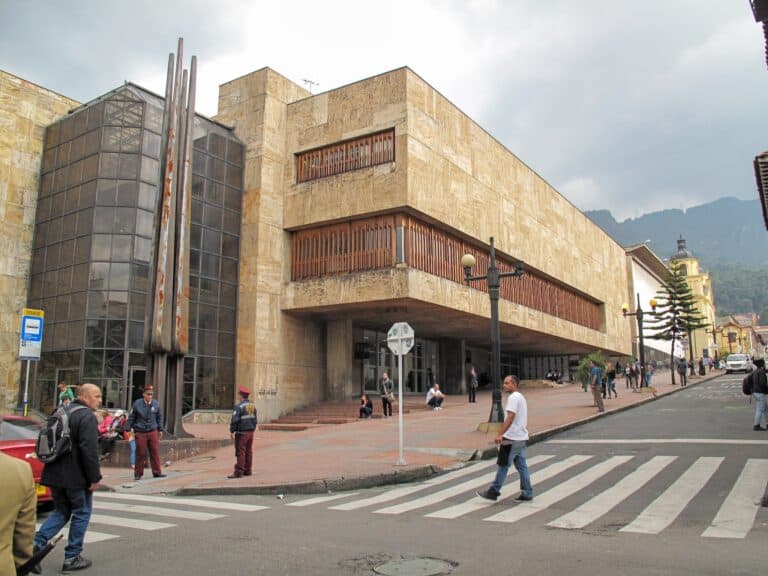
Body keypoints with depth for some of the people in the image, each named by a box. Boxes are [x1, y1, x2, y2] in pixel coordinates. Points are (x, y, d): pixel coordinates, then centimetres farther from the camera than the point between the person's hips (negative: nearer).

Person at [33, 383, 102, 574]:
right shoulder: (87, 417, -16)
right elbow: (89, 450, -23)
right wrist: (95, 477, -17)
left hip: (55, 474, 8)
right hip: (76, 476, -8)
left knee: (61, 512, 20)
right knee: (81, 513, 8)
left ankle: (36, 546, 5)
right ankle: (72, 558, 13)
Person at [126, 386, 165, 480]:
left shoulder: (156, 404, 3)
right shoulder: (137, 404, -4)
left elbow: (159, 418, 13)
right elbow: (131, 417, 3)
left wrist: (160, 430, 14)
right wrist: (128, 429, 0)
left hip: (153, 432, 2)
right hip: (140, 433, -2)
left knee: (155, 452, 1)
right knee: (140, 454, 3)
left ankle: (157, 472, 8)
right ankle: (138, 473, 16)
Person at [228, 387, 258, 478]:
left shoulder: (239, 406, -14)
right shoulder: (253, 405, 9)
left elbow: (234, 420, -18)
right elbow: (255, 419, 14)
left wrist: (232, 431, -10)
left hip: (242, 432, -7)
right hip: (250, 432, 7)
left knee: (240, 452, -5)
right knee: (248, 451, 11)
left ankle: (238, 472, -4)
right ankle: (248, 471, 16)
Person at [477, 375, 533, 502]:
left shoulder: (513, 397, -14)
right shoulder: (521, 397, 17)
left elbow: (510, 417, -24)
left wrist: (500, 434, -28)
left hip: (511, 438, -10)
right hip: (521, 437, 10)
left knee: (503, 465, -3)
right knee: (522, 466, 11)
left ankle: (494, 492, 2)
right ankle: (527, 493, 14)